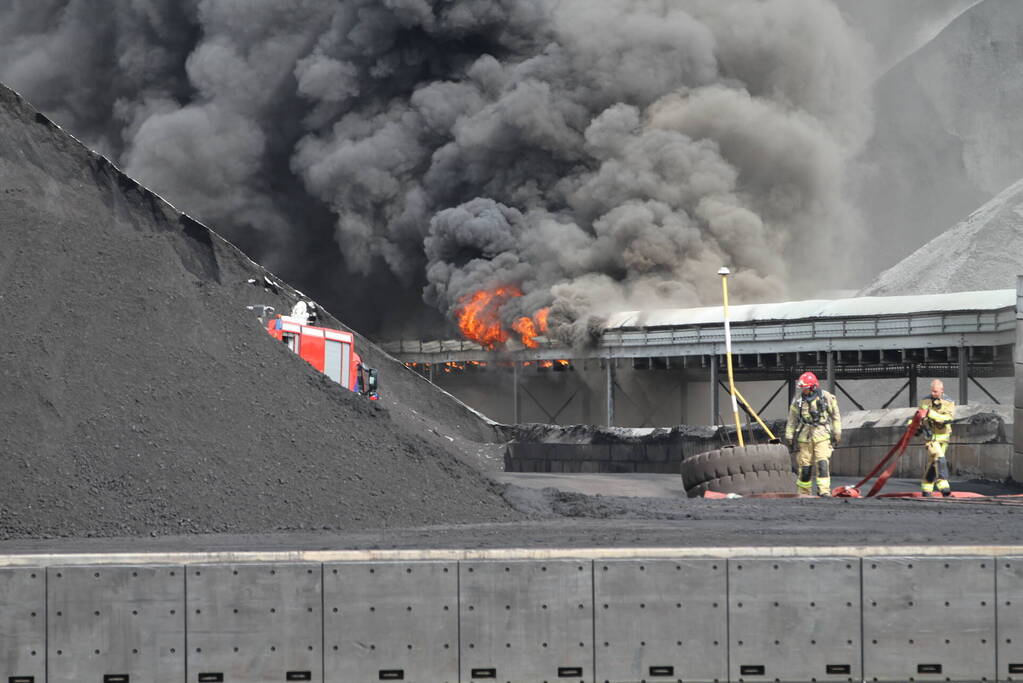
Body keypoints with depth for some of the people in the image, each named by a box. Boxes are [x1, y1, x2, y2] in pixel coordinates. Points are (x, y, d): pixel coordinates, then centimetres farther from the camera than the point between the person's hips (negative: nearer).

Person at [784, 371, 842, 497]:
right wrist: (789, 436, 8)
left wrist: (837, 434, 8)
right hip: (804, 437, 2)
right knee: (805, 465, 4)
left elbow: (836, 417, 8)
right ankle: (804, 492, 14)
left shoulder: (827, 398, 0)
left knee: (823, 463, -14)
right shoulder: (798, 401, 6)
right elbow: (792, 420, 12)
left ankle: (824, 490, -15)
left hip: (822, 436, -2)